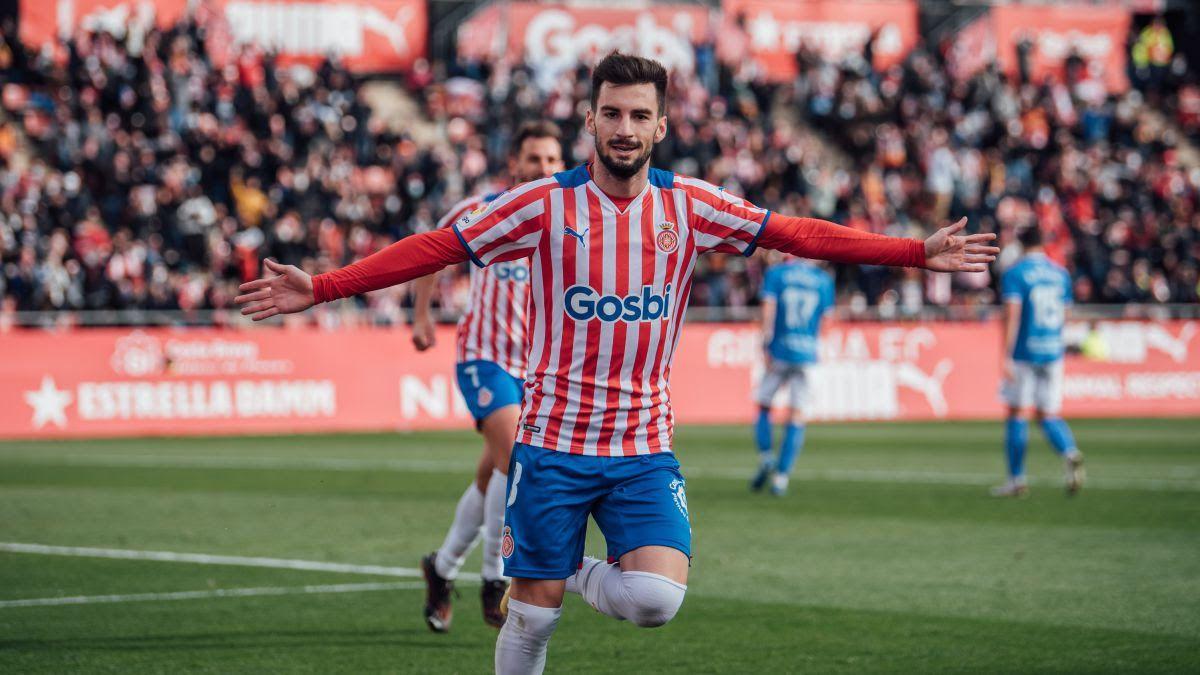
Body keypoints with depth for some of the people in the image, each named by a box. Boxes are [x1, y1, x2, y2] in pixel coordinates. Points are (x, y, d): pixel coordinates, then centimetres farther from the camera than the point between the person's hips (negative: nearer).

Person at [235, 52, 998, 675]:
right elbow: (433, 249, -5)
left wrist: (920, 253, -4)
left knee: (657, 599, -18)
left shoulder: (689, 207, 0)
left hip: (644, 449, 1)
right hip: (554, 443, -1)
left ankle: (586, 574, 16)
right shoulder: (544, 205, -6)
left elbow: (802, 234, 1)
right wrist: (318, 289, -11)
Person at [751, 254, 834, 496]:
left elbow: (768, 310, -9)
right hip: (807, 354, 2)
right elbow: (825, 318, 9)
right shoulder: (824, 280, 7)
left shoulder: (775, 273, 0)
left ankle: (765, 457, -6)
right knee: (796, 415, 5)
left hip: (779, 351, -2)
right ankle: (782, 476, 0)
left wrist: (765, 346, -8)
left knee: (764, 406, 15)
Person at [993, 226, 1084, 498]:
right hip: (1053, 353, 4)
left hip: (1024, 353, -4)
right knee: (1049, 415, 8)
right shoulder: (1060, 273, 10)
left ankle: (1016, 480, 9)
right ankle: (1070, 453, -21)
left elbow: (1012, 315, -16)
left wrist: (1006, 357, -19)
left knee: (1017, 414, 6)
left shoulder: (1014, 274, -7)